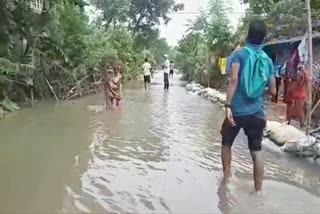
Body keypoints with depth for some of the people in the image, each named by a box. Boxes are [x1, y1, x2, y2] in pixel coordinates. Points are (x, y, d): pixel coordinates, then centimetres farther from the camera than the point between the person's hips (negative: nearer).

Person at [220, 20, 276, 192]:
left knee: (226, 144, 19)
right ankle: (258, 191, 10)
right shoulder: (268, 60, 8)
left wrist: (228, 105, -21)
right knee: (256, 152, 7)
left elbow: (233, 79, -19)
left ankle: (227, 178, 27)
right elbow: (273, 91, 10)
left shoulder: (240, 53, -4)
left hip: (237, 110, -3)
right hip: (256, 113, 3)